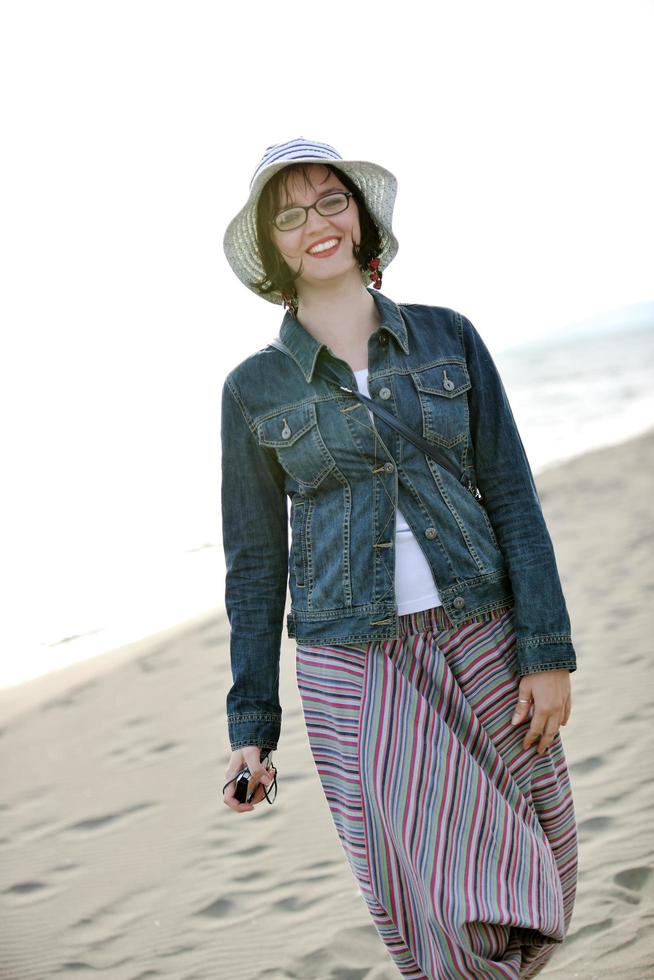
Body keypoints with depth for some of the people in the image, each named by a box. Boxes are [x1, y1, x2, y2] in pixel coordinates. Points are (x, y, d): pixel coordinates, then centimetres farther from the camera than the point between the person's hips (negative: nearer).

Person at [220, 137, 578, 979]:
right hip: (354, 668, -2)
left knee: (533, 874, 9)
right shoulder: (254, 389, 1)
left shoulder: (449, 338, 4)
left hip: (480, 637, 2)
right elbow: (255, 564, 5)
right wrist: (251, 724, 4)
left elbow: (512, 498, 2)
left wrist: (548, 652, -5)